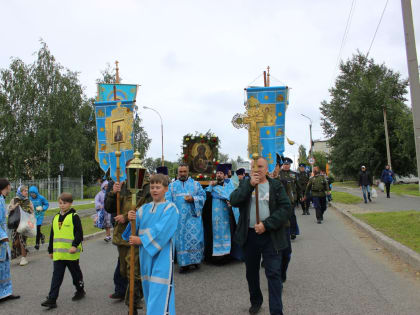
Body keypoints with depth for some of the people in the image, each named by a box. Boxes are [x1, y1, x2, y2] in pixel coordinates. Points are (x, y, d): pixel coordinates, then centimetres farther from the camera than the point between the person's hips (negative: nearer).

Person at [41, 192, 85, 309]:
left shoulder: (74, 217, -9)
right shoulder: (56, 218, 10)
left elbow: (79, 233, -13)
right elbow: (52, 235, 17)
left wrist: (75, 245, -23)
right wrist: (51, 250, 18)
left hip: (71, 253, -4)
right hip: (58, 254, 5)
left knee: (76, 273, 13)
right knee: (56, 276, 3)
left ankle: (80, 291, 32)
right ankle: (52, 299, 5)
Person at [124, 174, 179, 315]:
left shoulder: (170, 208, -7)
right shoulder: (144, 208, 10)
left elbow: (162, 231, -17)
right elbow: (136, 229, 4)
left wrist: (141, 240, -14)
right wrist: (132, 220, -16)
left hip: (162, 255, -6)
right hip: (145, 254, 6)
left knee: (160, 290, -6)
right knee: (148, 287, 16)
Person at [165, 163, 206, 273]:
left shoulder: (196, 184, 11)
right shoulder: (172, 185, 12)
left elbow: (203, 196, 7)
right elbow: (167, 200, 2)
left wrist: (193, 199, -11)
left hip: (193, 216, -1)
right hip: (179, 217, 1)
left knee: (194, 238, -5)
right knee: (181, 239, 1)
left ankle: (195, 260, 11)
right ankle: (184, 263, 9)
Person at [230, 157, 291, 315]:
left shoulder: (276, 185, 0)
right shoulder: (245, 183, 5)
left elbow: (286, 208, -8)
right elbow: (234, 201, -11)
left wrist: (266, 225, -17)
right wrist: (249, 185, -21)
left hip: (270, 236, -3)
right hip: (249, 235, 3)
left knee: (274, 273, -2)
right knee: (251, 272, 18)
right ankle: (255, 301, 40)